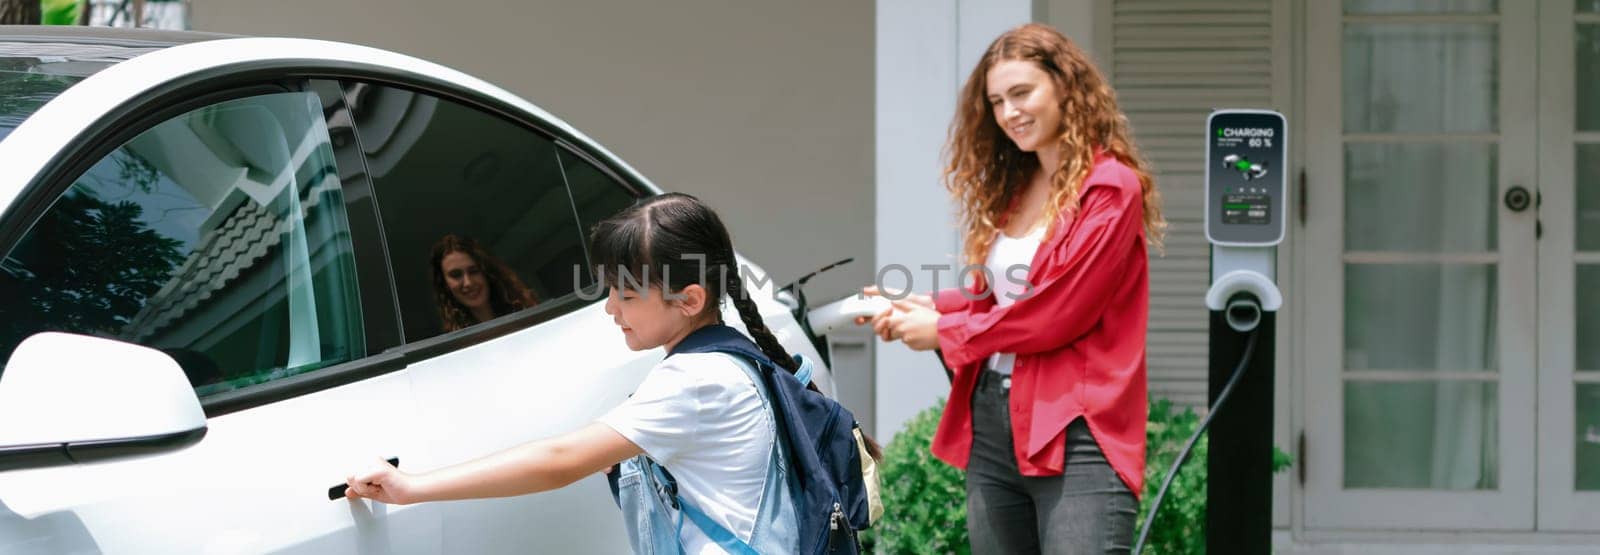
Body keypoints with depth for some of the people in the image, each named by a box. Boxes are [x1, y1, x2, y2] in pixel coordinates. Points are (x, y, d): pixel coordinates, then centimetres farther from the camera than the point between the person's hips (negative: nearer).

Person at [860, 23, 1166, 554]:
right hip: (992, 423, 8)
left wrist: (944, 331, -5)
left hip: (1075, 432, -8)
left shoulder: (1110, 188, -9)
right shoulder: (1011, 188, 15)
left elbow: (1057, 314, -14)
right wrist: (927, 306, 3)